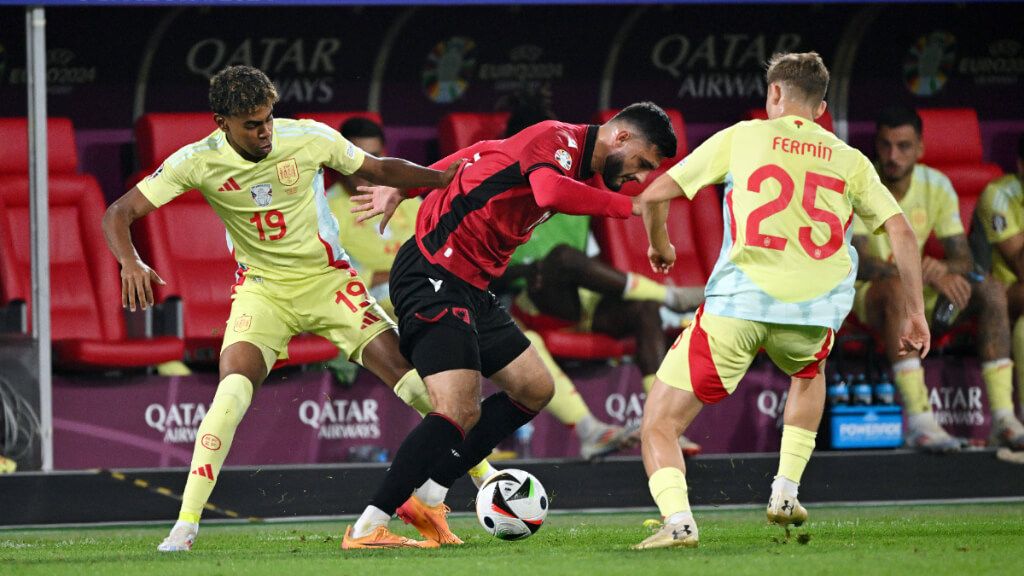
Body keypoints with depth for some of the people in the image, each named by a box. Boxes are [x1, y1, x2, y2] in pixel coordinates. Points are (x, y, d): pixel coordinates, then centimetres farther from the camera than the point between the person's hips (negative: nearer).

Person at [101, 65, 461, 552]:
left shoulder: (310, 138, -13)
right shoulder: (198, 162, -15)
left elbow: (380, 170, 4)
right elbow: (119, 213, -14)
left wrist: (447, 178, -8)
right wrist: (131, 263, -34)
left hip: (328, 279, 1)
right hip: (261, 289, -1)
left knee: (411, 378, -9)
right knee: (233, 390, -23)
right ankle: (186, 522, -16)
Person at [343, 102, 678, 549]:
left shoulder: (570, 155, 15)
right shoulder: (557, 139, -14)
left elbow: (481, 153, 24)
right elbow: (550, 193, -37)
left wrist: (400, 189, 28)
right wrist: (633, 207, -29)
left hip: (470, 287, 11)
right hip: (433, 274, -11)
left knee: (535, 389, 12)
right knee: (459, 413, -20)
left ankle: (426, 496, 12)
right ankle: (365, 530, -17)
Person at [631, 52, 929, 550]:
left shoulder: (741, 137, 12)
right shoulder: (850, 161, 17)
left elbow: (654, 195, 10)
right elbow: (901, 232, 11)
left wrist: (659, 246, 29)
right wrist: (913, 312, 18)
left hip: (737, 303, -3)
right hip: (816, 310, 3)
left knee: (659, 425, 5)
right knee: (809, 371, 40)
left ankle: (678, 521, -20)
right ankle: (785, 494, 28)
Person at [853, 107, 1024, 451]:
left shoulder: (937, 186, -1)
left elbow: (963, 260, -4)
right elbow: (859, 263, -27)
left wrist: (943, 269, -30)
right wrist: (927, 276, -39)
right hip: (864, 294, -5)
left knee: (991, 290, -18)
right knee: (897, 290, -39)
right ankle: (918, 422, -47)